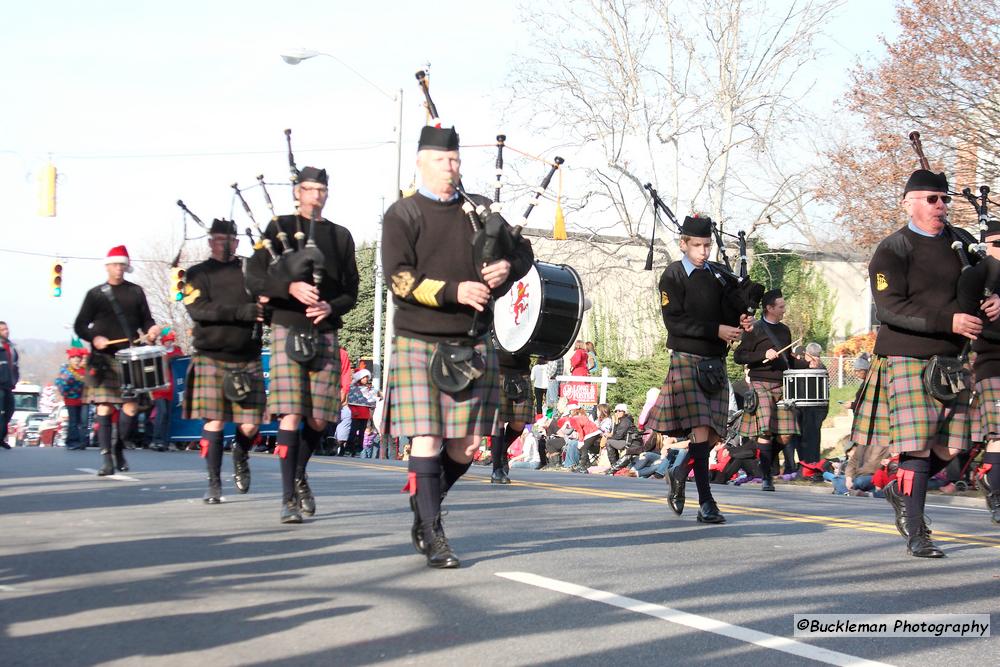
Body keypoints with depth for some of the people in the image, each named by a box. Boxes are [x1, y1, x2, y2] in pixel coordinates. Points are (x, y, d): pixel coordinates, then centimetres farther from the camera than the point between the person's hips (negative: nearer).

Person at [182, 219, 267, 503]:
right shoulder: (199, 274, 6)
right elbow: (198, 309, -10)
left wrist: (266, 304, -18)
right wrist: (241, 312, -21)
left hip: (247, 359, 2)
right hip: (211, 359, -2)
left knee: (251, 425, -1)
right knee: (214, 422, -6)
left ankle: (240, 457, 31)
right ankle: (214, 484, 5)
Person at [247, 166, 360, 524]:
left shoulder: (340, 235, 15)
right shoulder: (279, 228, 7)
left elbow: (351, 290, 12)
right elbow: (254, 278, -2)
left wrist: (331, 307, -8)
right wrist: (290, 286, -18)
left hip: (325, 333, 3)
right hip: (288, 330, -3)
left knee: (318, 419, 5)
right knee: (291, 416, -10)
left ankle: (299, 476, 31)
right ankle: (289, 498, -8)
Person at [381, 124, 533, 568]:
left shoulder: (480, 209, 13)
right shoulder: (402, 215, 0)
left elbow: (522, 251, 18)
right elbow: (399, 278, -11)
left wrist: (508, 268, -5)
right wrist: (455, 291, -23)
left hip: (472, 346, 4)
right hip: (419, 345, -4)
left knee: (464, 449, 5)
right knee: (426, 443, -9)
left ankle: (422, 508, 29)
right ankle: (432, 536, 0)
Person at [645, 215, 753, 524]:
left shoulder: (717, 275, 13)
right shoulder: (673, 276, -2)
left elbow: (729, 311, 13)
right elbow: (674, 321, -11)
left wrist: (740, 321, -11)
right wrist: (716, 330, -17)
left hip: (716, 363, 6)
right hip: (687, 359, -5)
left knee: (713, 434, 5)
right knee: (701, 430, -13)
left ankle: (679, 475, 31)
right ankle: (706, 503, -12)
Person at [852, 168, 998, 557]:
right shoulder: (892, 251, -6)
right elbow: (890, 308, -16)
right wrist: (949, 321, -23)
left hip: (950, 360, 6)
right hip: (908, 359, -6)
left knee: (949, 446, 6)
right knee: (917, 446, -9)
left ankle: (900, 491, 31)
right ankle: (915, 535, -1)